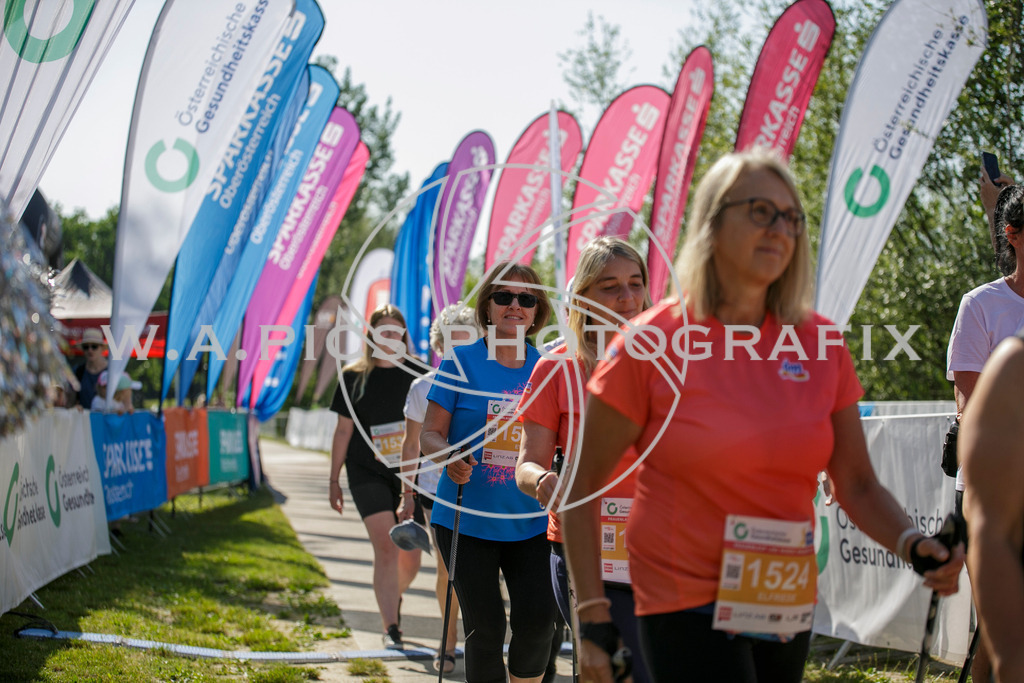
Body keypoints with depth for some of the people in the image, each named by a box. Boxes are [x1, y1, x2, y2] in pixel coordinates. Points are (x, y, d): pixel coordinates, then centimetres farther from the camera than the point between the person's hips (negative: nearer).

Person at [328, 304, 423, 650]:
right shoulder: (353, 377, 4)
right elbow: (343, 431, 8)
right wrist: (334, 480, 7)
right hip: (368, 474, -1)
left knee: (410, 559, 3)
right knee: (385, 546, -16)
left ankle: (394, 597, 37)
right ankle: (391, 628, -13)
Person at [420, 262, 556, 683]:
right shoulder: (461, 362, -1)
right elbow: (430, 434, -3)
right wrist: (449, 457, -23)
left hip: (529, 521, 2)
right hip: (467, 517, -2)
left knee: (537, 619, -10)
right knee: (484, 627, -1)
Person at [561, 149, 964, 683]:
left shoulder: (819, 343, 2)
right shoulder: (652, 342, -9)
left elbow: (856, 484, 6)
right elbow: (581, 488, -5)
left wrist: (914, 544, -15)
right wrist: (594, 622, -10)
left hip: (787, 609, 4)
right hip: (687, 611, -4)